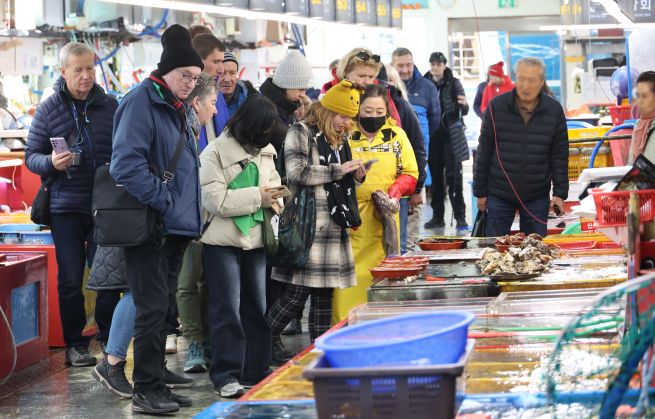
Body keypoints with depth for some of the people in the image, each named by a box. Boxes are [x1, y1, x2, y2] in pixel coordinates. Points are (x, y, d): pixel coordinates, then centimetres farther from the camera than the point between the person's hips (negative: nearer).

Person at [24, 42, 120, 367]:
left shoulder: (110, 106, 5)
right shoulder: (49, 109, 2)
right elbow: (30, 156, 5)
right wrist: (51, 162, -16)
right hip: (65, 207, -1)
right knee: (70, 279, 4)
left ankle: (108, 339, 16)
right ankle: (74, 344, 14)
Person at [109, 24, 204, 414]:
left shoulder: (177, 109, 17)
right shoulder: (141, 102, -12)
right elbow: (127, 164, -22)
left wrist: (187, 210, 14)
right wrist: (163, 201, -19)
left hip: (176, 227, 9)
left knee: (164, 308, 12)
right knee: (153, 307, -6)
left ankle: (157, 384, 19)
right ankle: (147, 390, 0)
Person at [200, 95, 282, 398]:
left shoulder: (265, 152, 10)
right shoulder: (216, 152, -11)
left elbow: (274, 185, 19)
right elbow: (214, 199, -18)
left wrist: (274, 197, -5)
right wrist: (257, 197, -18)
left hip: (255, 240, 6)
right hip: (222, 242, -6)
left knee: (257, 307, 10)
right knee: (227, 309, -5)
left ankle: (256, 370, 19)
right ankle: (226, 376, -1)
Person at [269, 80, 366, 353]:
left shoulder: (340, 139, 20)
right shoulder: (301, 133, -5)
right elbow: (298, 173, -18)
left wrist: (356, 176, 8)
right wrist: (338, 170, -14)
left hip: (333, 226, 8)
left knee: (324, 292, 8)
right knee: (297, 293, -9)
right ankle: (266, 340, 8)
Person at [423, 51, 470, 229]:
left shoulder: (454, 83, -1)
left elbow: (463, 111, -1)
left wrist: (464, 105, -23)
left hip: (451, 136, -3)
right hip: (432, 136, 3)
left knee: (454, 177, -5)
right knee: (436, 177, 6)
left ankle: (460, 216, -4)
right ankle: (437, 216, 12)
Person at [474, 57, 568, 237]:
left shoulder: (554, 110, -2)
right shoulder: (497, 106, -4)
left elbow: (559, 156, 3)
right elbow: (484, 153, 1)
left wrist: (560, 193, -2)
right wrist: (480, 192, 1)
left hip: (537, 197, 0)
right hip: (499, 195, 0)